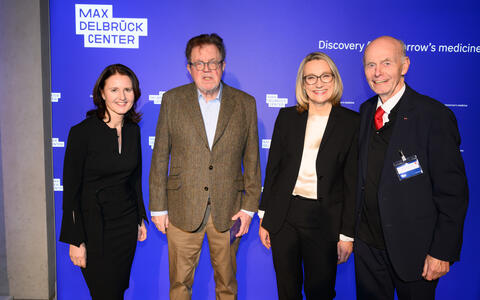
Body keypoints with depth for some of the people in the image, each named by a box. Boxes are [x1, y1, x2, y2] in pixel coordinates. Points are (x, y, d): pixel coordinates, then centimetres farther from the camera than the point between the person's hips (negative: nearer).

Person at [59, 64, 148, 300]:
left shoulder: (133, 130, 2)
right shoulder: (82, 132, -14)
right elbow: (71, 190, -12)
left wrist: (140, 219, 13)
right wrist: (75, 241, -13)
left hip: (126, 223, 5)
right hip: (93, 225, -5)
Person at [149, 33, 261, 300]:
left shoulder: (245, 104, 2)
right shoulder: (173, 100, 1)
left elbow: (252, 159, 4)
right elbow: (160, 157, 2)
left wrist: (250, 207, 0)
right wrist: (158, 207, 0)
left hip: (228, 210, 1)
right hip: (182, 210, 0)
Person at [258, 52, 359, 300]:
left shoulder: (351, 122, -4)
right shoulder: (287, 117, 3)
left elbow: (352, 182, -4)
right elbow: (272, 169, 6)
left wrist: (347, 233, -5)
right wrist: (264, 218, 5)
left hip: (325, 221, -2)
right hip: (283, 217, 2)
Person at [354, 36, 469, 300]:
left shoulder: (434, 115, -14)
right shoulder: (366, 111, 4)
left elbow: (453, 193, -13)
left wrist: (442, 252, -14)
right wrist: (352, 229, 10)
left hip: (412, 248, -5)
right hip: (367, 243, 5)